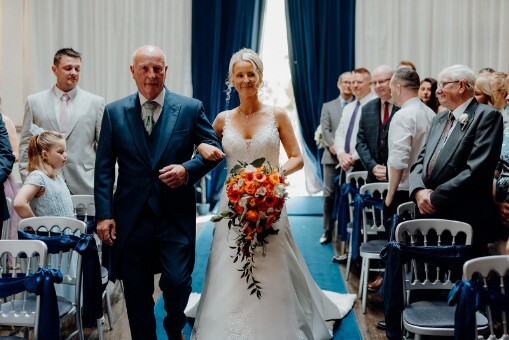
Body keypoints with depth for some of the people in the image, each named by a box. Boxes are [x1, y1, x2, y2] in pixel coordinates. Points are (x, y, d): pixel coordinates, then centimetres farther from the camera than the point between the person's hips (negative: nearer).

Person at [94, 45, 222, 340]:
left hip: (176, 216, -1)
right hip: (131, 218, 2)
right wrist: (104, 214, -3)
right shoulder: (114, 112, 4)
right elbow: (104, 168, 3)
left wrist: (187, 169, -13)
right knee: (136, 293, 9)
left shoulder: (190, 108, 2)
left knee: (177, 282, -4)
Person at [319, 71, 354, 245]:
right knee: (329, 195, 2)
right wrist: (334, 147, -14)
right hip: (332, 157, 2)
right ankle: (328, 231, 10)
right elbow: (325, 130, 4)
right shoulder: (328, 106, 15)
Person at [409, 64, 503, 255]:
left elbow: (476, 170, -17)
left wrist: (435, 198, -15)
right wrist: (418, 191, -6)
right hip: (428, 217, 7)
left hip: (464, 221, -6)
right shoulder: (440, 119, 18)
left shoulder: (487, 116, -7)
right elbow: (421, 161, 14)